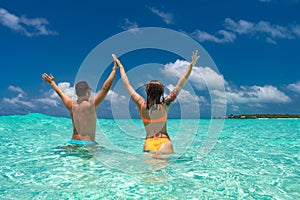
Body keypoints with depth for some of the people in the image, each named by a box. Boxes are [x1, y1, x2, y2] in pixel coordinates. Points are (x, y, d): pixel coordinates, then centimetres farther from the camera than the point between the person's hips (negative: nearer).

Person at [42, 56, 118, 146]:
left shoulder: (71, 105, 4)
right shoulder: (91, 104, -11)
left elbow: (60, 92, 23)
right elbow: (106, 87, -11)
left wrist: (52, 82, 40)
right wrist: (114, 69, -5)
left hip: (74, 142, 6)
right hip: (88, 143, -6)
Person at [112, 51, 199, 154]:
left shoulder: (142, 105, -6)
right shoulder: (165, 105, -10)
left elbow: (127, 85, 4)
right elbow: (180, 85, -6)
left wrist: (120, 66, 14)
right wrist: (191, 65, -1)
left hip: (148, 144, 2)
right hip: (164, 142, -2)